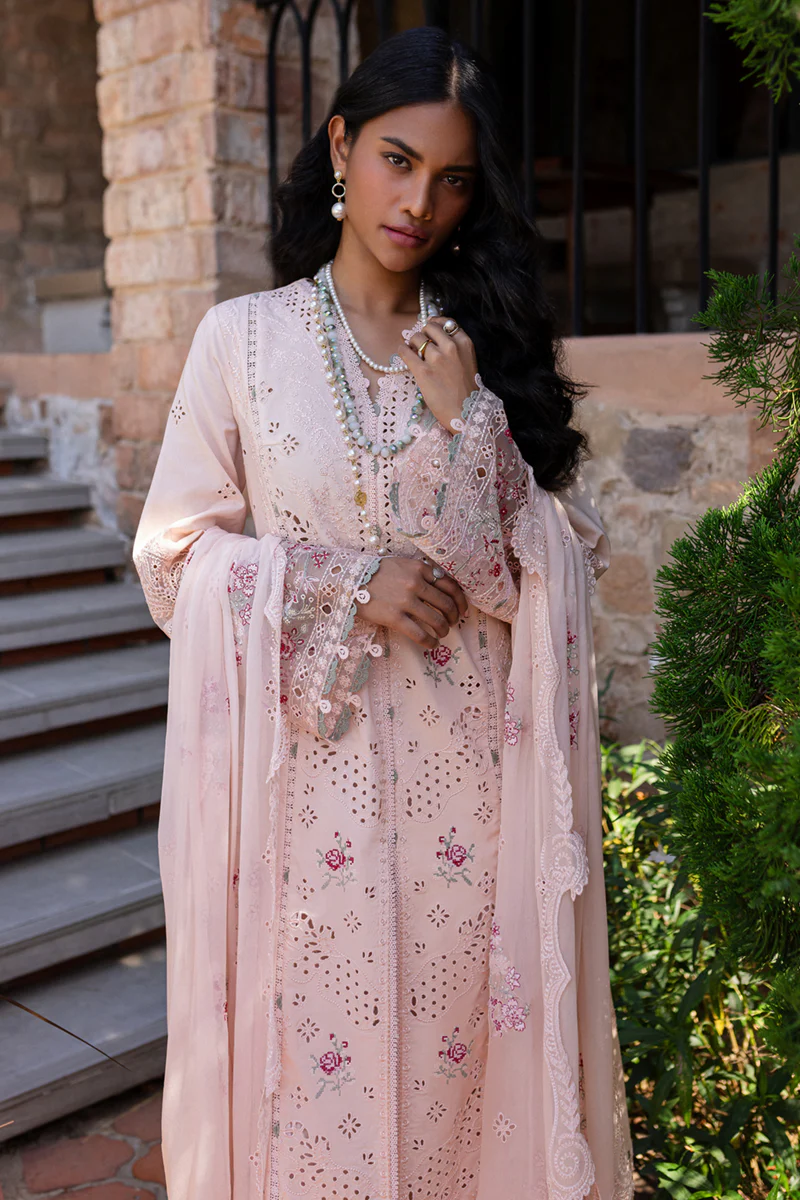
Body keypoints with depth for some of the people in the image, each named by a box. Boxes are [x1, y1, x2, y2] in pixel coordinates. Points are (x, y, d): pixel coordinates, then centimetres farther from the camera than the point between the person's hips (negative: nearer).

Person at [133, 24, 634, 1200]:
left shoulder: (493, 349, 6)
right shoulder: (243, 338, 0)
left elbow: (547, 570, 3)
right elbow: (175, 553, -1)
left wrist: (468, 427, -11)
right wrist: (350, 584, -13)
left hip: (464, 763, 2)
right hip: (305, 761, -1)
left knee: (458, 1029, 11)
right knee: (313, 1034, 7)